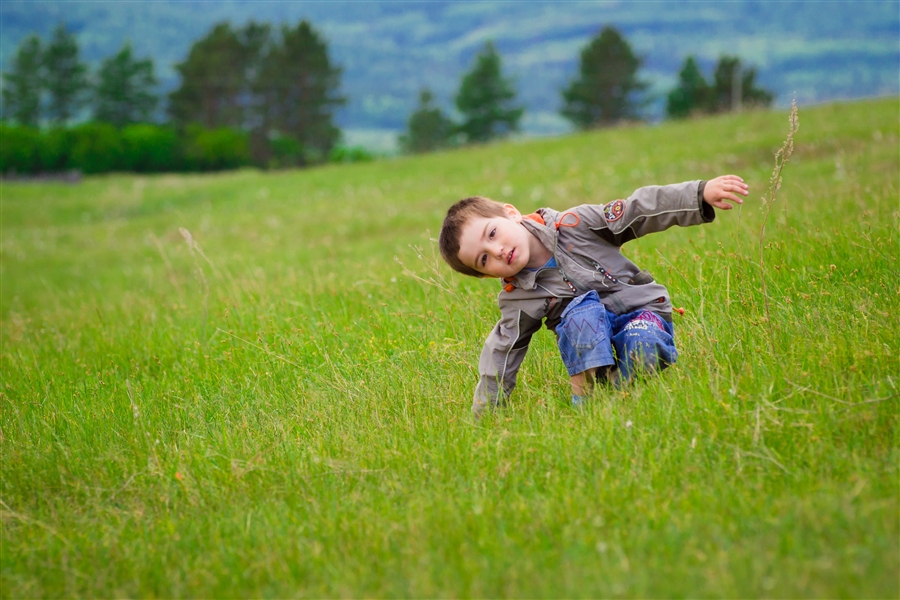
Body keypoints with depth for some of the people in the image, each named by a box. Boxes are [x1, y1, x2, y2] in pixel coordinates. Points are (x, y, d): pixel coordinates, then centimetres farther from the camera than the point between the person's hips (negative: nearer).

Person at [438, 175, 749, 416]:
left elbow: (640, 210, -9)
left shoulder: (574, 225, -8)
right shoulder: (518, 301, -3)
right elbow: (501, 355, 2)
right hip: (592, 339, 1)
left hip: (643, 310, -1)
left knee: (642, 344, -37)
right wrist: (483, 416, -2)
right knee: (582, 310, -33)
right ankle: (589, 392, -31)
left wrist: (701, 194, -18)